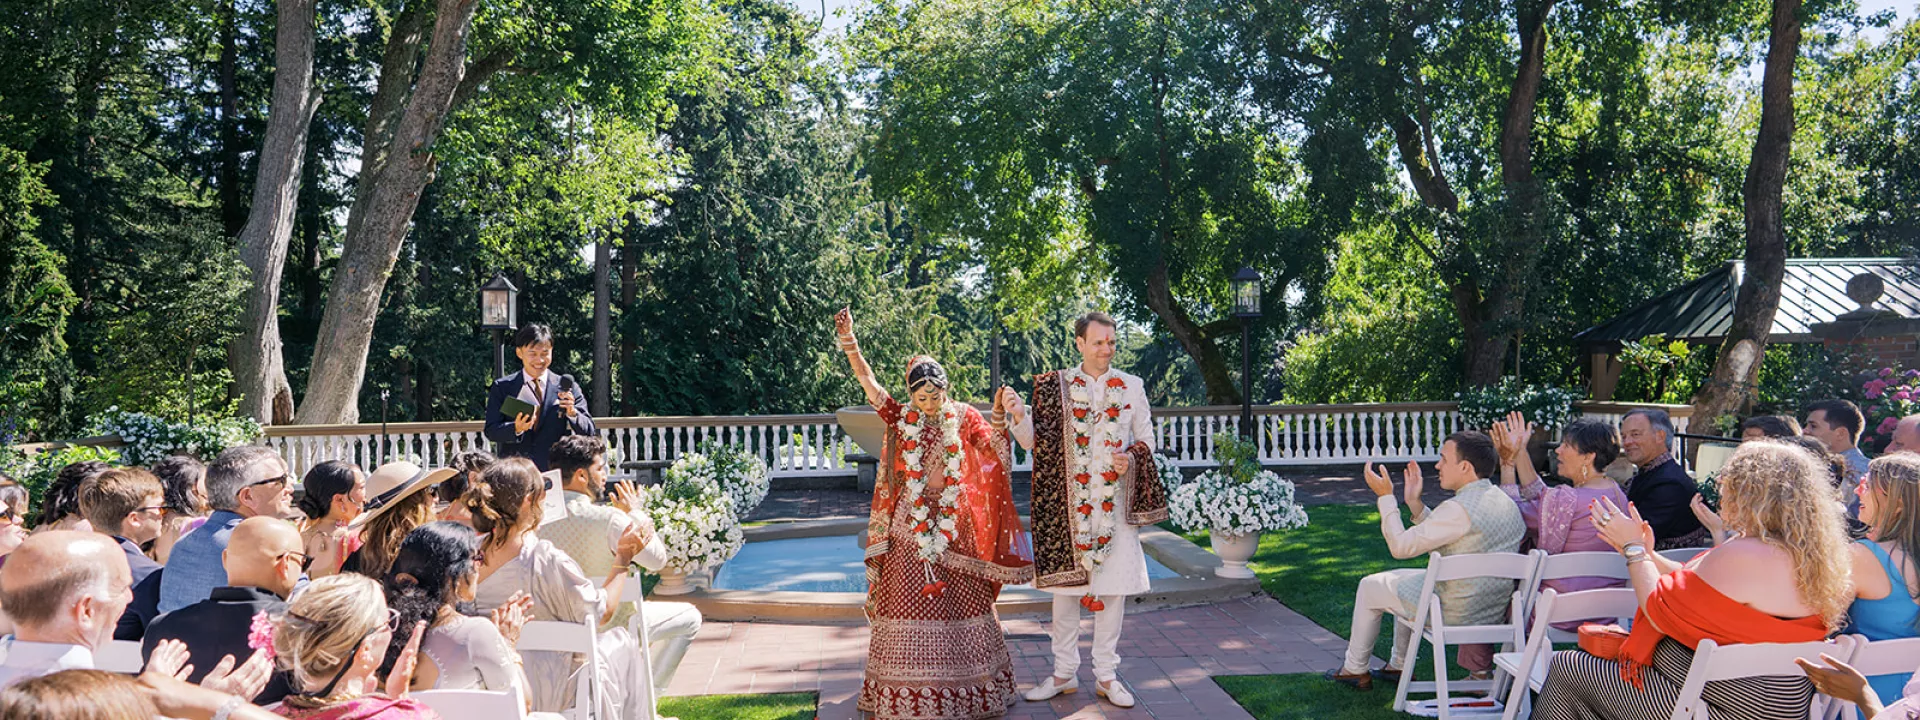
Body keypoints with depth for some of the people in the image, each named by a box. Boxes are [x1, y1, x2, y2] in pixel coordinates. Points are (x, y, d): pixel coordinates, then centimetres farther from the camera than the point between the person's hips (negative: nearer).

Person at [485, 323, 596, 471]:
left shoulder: (567, 388, 5)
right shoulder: (502, 387, 8)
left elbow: (588, 432, 1)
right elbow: (491, 431, 2)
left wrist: (572, 412, -18)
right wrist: (515, 429, -18)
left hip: (555, 471, 0)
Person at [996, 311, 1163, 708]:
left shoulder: (1132, 387, 5)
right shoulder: (1054, 386, 2)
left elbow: (1147, 437, 10)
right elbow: (1035, 441, 0)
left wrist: (1131, 457, -11)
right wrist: (1018, 414, -19)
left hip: (1116, 502, 1)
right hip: (1068, 500, -1)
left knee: (1113, 587, 4)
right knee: (1064, 582, 4)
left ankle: (1106, 674, 16)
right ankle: (1064, 672, 17)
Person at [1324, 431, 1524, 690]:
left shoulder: (1459, 509, -26)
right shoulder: (1508, 504, 3)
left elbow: (1401, 546, -18)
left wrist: (1385, 497, -8)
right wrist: (1415, 504, 10)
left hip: (1453, 613, -9)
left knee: (1370, 586, 13)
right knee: (1405, 579, 32)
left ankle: (1355, 670, 29)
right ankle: (1398, 667, 41)